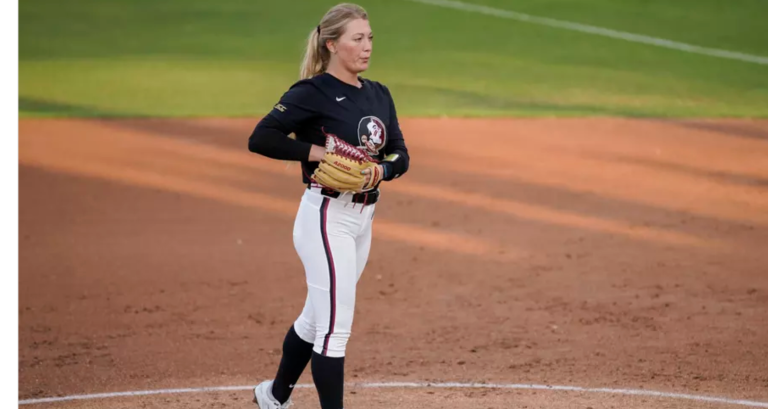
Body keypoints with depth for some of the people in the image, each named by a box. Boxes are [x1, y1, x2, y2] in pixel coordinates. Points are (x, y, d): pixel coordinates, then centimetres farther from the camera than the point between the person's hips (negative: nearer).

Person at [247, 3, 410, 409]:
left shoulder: (378, 94, 10)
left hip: (363, 218, 8)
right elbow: (260, 138, -19)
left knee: (318, 316, 20)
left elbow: (400, 154, 8)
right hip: (327, 218, -8)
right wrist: (317, 152, -24)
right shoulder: (312, 93, -12)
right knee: (335, 326, -9)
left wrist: (380, 170, -13)